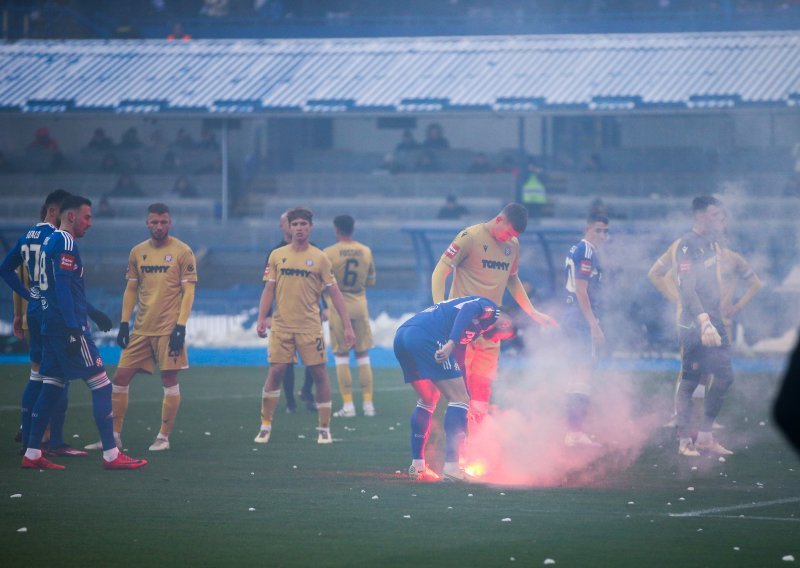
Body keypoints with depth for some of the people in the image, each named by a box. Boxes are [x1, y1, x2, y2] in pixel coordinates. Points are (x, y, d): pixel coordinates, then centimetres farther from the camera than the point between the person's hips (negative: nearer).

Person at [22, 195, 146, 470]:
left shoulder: (50, 242, 19)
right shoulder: (65, 243, -11)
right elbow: (63, 287, -19)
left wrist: (93, 312, 33)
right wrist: (73, 329, -23)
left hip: (51, 327, 10)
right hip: (67, 325, -10)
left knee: (52, 386, 11)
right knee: (100, 385, -7)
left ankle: (32, 454, 10)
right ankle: (111, 455, -9)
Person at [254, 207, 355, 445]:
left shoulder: (319, 258, 1)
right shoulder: (277, 256, 7)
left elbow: (334, 293, 1)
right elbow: (269, 289, 8)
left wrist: (348, 327, -3)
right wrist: (261, 319, -5)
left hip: (310, 325, -1)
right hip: (282, 325, 1)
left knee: (319, 373, -1)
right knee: (275, 371, -5)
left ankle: (324, 429, 8)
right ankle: (265, 426, 5)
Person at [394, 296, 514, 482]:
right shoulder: (490, 308, 10)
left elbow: (458, 364, 38)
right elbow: (467, 311, -13)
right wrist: (451, 344, -24)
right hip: (425, 335, -9)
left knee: (428, 398, 26)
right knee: (459, 398, -3)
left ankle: (417, 466, 25)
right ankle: (451, 467, -10)